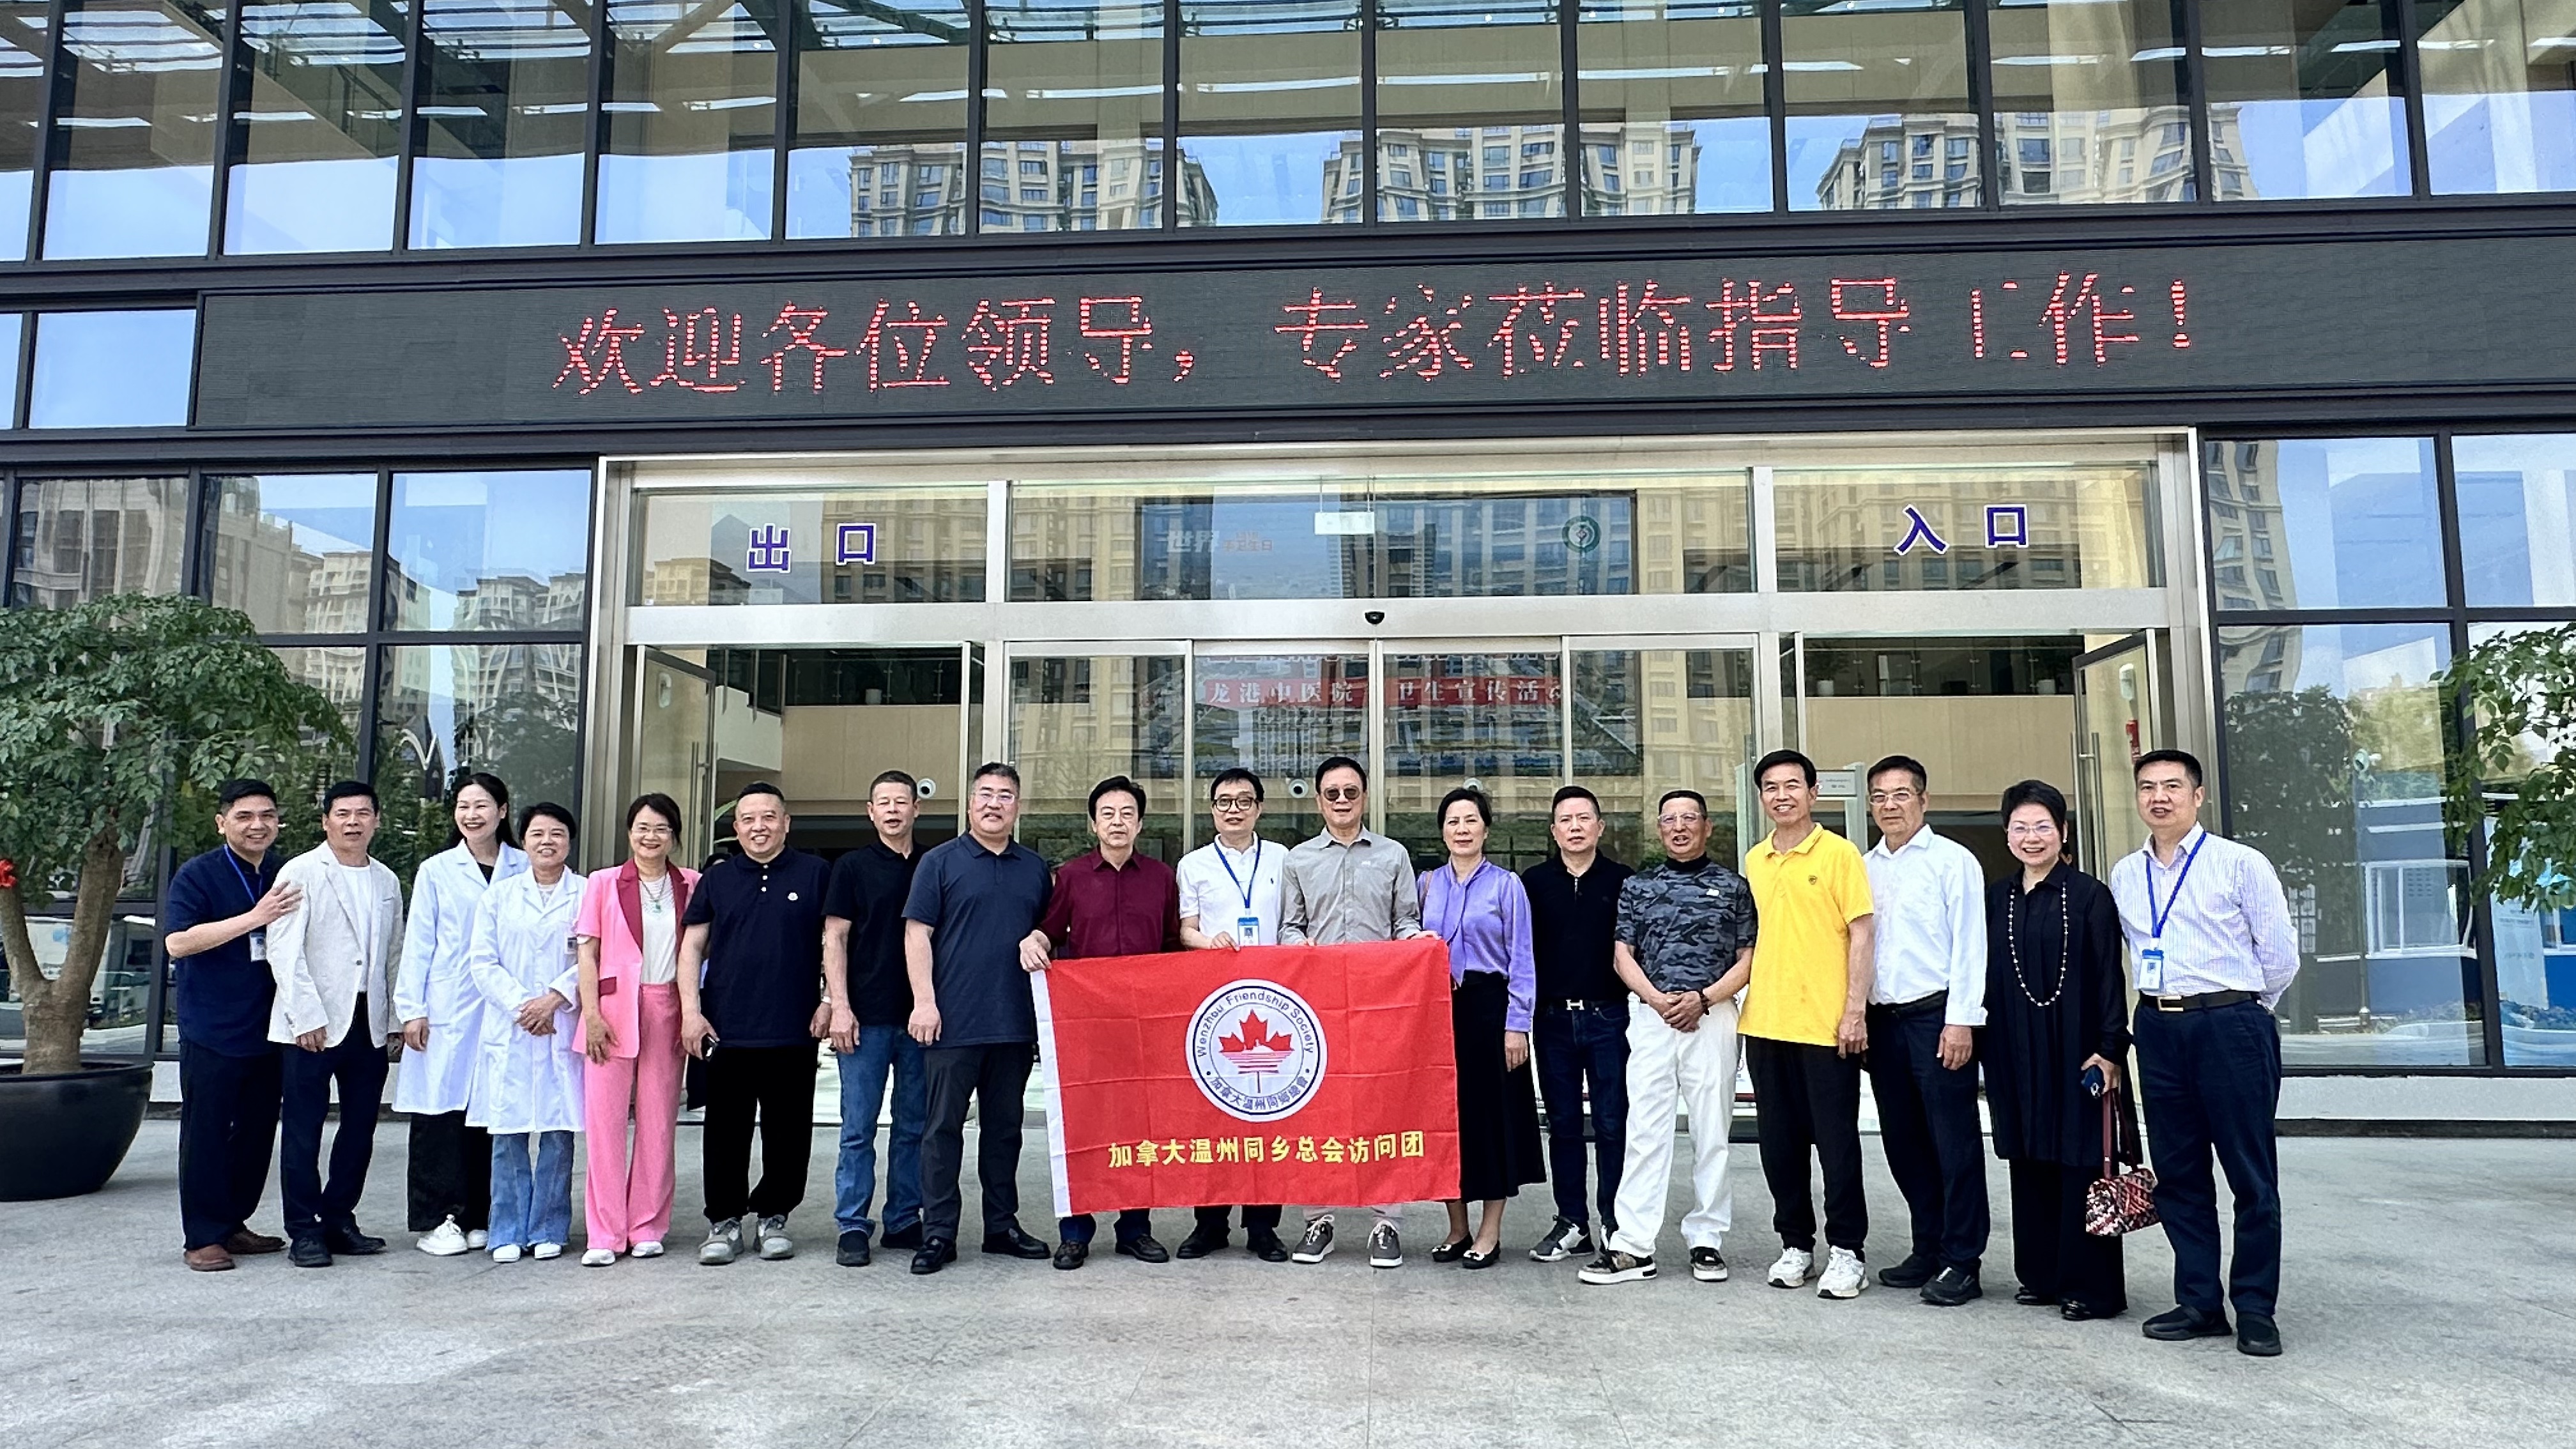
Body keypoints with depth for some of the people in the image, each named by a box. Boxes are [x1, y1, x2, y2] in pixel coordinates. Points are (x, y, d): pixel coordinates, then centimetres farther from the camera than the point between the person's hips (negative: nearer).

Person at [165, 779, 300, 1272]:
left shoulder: (285, 877, 11)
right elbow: (178, 941, -18)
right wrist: (255, 917, -24)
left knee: (257, 1130, 10)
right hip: (212, 1032, -6)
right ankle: (202, 1238, 7)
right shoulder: (197, 875, -6)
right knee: (206, 1132, 0)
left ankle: (233, 1224, 22)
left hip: (267, 1030, 6)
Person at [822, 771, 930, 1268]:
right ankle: (852, 1227, 8)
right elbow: (835, 938, 0)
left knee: (913, 1128, 9)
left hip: (919, 1017, 3)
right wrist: (840, 1006, -9)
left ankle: (904, 1221, 19)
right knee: (858, 1128, 1)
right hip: (867, 1018, -2)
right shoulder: (852, 867, 3)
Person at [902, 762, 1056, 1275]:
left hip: (1016, 1023, 4)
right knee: (944, 1127, 1)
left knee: (1005, 1128, 12)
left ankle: (1002, 1225, 21)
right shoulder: (940, 862, 1)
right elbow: (918, 934, -4)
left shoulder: (1036, 868, 13)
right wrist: (924, 1002, -13)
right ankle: (938, 1233, 7)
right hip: (953, 1022, -4)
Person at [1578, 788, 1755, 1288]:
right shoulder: (1638, 886, 11)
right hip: (1651, 1016, 1)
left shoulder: (1733, 886, 7)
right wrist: (1658, 1000, -9)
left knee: (1712, 1131, 4)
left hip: (1712, 1016, 0)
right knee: (1645, 1130, -2)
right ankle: (1633, 1245, -1)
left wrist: (1703, 998, -11)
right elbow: (1623, 956, 7)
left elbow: (1748, 958, 3)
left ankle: (1706, 1240, 13)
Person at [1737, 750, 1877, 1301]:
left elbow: (1860, 934, -7)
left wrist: (1855, 1012, -12)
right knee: (1780, 1142, 11)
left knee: (1836, 1140, 2)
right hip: (1766, 1024, 5)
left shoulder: (1839, 853, -4)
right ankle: (1795, 1244, 23)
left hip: (1826, 1025, -5)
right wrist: (1746, 1003, 13)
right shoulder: (1754, 860, 11)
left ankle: (1847, 1249, 13)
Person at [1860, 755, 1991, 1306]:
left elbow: (1969, 945, -7)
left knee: (1955, 1141, -1)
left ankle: (1962, 1262, 7)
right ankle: (1928, 1250, 23)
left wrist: (1960, 1020, -13)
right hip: (1883, 1019, 6)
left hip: (1936, 1016, -6)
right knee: (1903, 1142, 11)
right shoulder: (1865, 867, 12)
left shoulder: (1952, 861, -3)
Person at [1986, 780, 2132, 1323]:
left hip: (2075, 1049, -5)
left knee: (2081, 1163, -1)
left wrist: (2109, 1049, -12)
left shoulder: (2089, 896, -4)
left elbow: (2109, 979, -7)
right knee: (2028, 1162, 10)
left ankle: (2091, 1286, 7)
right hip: (2016, 1054, 5)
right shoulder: (1996, 899, 9)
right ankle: (2041, 1274, 21)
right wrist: (1986, 1046, 8)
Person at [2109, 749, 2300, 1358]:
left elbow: (2280, 954, 0)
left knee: (2252, 1175, 1)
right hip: (2158, 1029, 5)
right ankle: (2198, 1302, 18)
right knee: (2178, 1174, 9)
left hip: (2230, 1026, -5)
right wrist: (2164, 1004, 14)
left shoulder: (2241, 864, -3)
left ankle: (2255, 1308, 10)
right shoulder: (2125, 875, 10)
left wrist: (2238, 1008, 9)